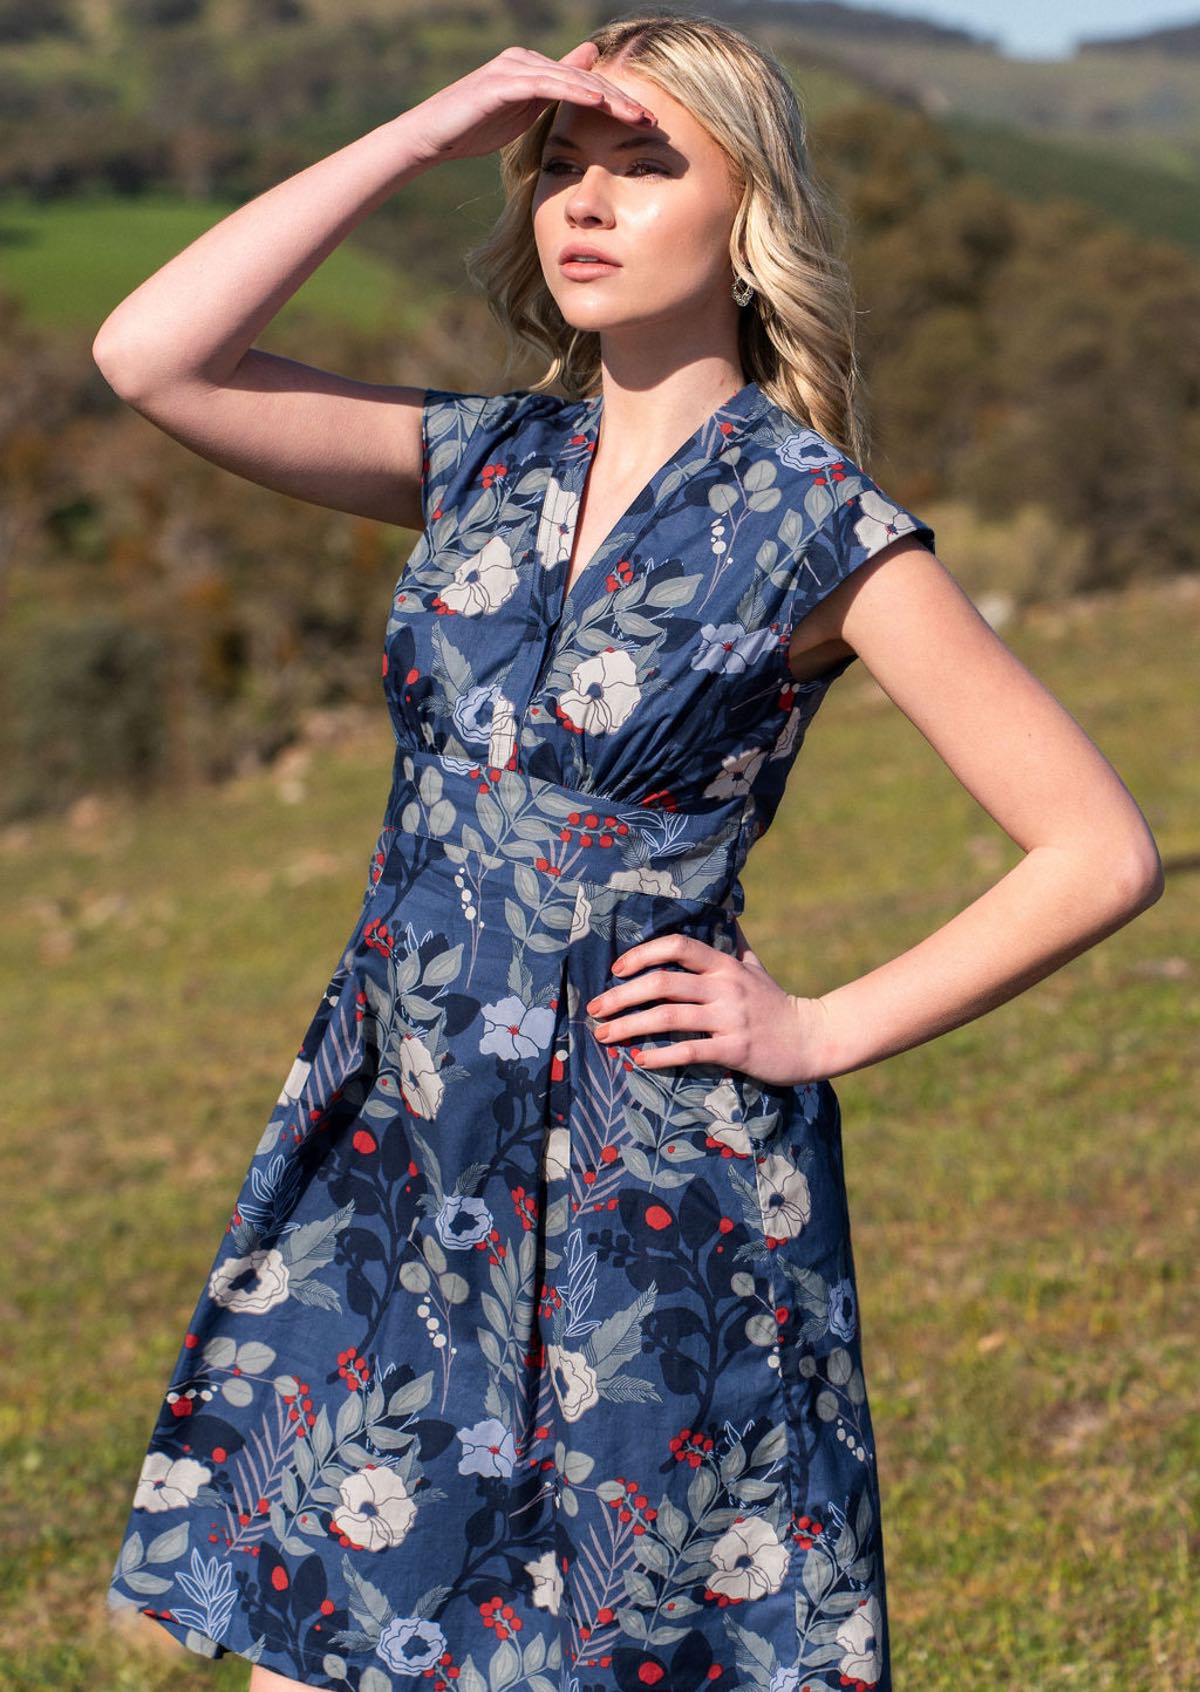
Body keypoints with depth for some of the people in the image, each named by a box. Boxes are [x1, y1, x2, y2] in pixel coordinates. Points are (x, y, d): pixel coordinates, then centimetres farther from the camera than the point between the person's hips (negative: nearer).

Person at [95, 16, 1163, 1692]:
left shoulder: (821, 527, -7)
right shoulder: (484, 464, 6)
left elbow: (1101, 850, -8)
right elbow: (152, 357, -6)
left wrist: (822, 1032, -8)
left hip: (650, 1180, -4)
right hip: (389, 1157, 5)